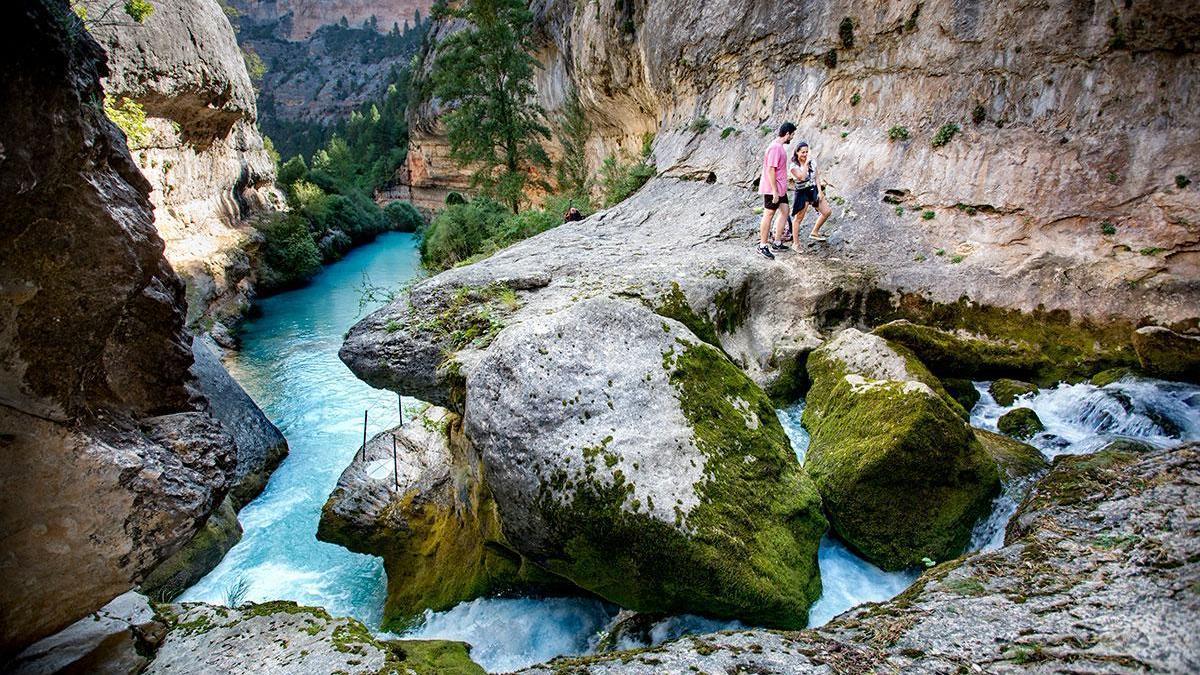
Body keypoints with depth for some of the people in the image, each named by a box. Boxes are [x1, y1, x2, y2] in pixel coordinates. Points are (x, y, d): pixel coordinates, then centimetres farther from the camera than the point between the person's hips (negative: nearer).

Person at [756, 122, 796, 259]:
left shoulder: (780, 146, 11)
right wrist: (774, 191, -23)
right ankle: (762, 246, 6)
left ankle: (777, 243, 19)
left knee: (784, 212, 12)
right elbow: (770, 171, -23)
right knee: (769, 215, -2)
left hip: (780, 188, 10)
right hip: (772, 189, -10)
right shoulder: (775, 148, -20)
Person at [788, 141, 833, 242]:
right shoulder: (793, 166, -10)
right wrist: (805, 164, -16)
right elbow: (802, 177, -25)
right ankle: (796, 243, 4)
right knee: (799, 218, -4)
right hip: (802, 193, -6)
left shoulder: (811, 162, 6)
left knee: (827, 211, 4)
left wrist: (820, 191, -2)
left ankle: (814, 233, 21)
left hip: (814, 190, 6)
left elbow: (817, 177, 7)